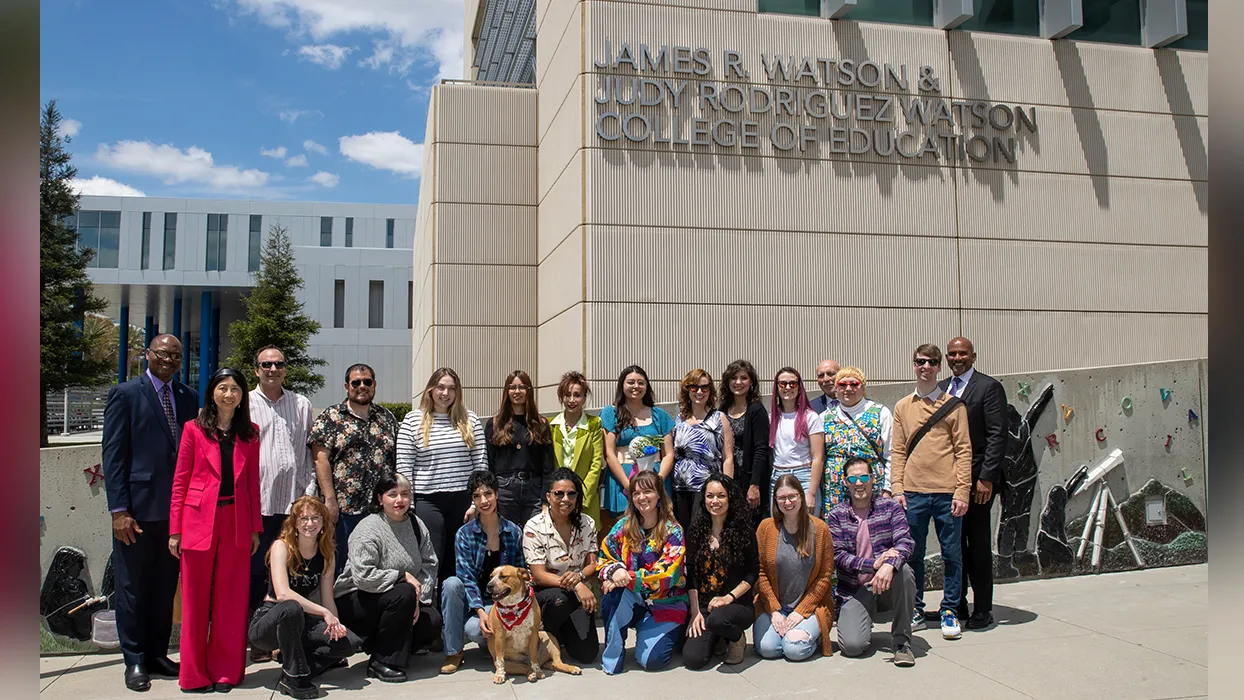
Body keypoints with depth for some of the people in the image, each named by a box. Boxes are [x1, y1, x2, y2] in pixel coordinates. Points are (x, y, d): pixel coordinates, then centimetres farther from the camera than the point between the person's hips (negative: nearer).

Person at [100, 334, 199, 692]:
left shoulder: (188, 397, 10)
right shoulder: (125, 394, -2)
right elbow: (113, 456, -6)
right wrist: (118, 510, -12)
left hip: (176, 509, 4)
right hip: (138, 508, -4)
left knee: (165, 588, 12)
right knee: (131, 588, 7)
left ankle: (157, 654, 25)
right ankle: (135, 661, 18)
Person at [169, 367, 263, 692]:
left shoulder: (250, 433, 9)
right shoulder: (194, 429, 2)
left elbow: (253, 482, 10)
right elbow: (180, 481, 1)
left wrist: (255, 527, 6)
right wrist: (175, 529, -4)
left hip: (237, 521, 2)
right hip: (198, 521, -2)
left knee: (232, 599, 6)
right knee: (195, 599, 5)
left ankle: (226, 670, 17)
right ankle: (194, 673, 16)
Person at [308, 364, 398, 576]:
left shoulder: (387, 418, 15)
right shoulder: (330, 418, 3)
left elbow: (397, 460, 16)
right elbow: (321, 459, -6)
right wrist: (330, 500, -13)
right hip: (344, 508, -3)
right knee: (342, 568, 2)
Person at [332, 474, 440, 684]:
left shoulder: (417, 525, 3)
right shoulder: (368, 530, -18)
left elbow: (429, 565, 0)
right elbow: (363, 577, -28)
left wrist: (419, 599, -14)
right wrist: (403, 576, -22)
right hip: (354, 602, -6)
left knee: (432, 623, -15)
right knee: (404, 594, -32)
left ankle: (376, 644, 8)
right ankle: (381, 662, -17)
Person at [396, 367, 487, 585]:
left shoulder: (470, 420, 6)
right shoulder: (412, 420, 1)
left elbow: (481, 463, 6)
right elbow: (404, 467, -1)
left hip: (463, 500, 2)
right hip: (428, 501, -2)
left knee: (456, 565, 9)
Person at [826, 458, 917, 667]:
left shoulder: (890, 507, 1)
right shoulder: (836, 515, 2)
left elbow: (905, 541, -13)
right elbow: (837, 555, -8)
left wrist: (889, 565, -35)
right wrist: (874, 565, -24)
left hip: (888, 588, 1)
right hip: (854, 591, 0)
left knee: (903, 570, -34)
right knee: (851, 646, -24)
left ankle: (902, 640, -15)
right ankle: (864, 625, 16)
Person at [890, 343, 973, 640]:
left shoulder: (953, 405, 3)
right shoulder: (902, 407, 10)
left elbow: (963, 450, 0)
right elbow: (898, 452, 10)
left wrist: (962, 491, -8)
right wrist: (897, 489, 1)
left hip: (946, 492, -2)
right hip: (913, 493, 2)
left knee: (952, 554, 4)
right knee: (912, 554, 7)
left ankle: (950, 611, 16)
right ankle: (915, 611, 19)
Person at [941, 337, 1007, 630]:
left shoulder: (989, 387, -5)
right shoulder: (940, 389, 14)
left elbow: (998, 435, -10)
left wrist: (987, 478, -16)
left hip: (976, 479, -5)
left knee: (978, 545, 2)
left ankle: (983, 610, 12)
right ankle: (956, 604, 21)